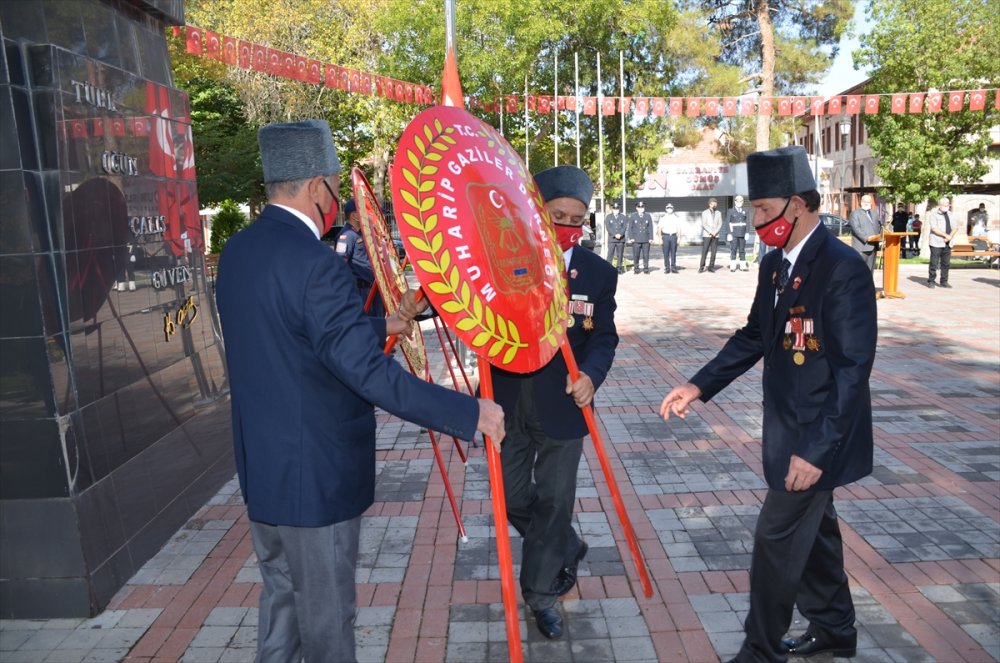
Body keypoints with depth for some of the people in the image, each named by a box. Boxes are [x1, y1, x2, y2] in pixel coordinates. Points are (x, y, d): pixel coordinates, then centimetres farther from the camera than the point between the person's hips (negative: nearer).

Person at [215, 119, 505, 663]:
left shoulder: (237, 252, 5)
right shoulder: (313, 262, -25)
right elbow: (367, 372, -30)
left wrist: (381, 327, 19)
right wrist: (470, 413, -25)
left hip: (262, 468, 9)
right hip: (315, 476, -9)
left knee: (280, 597, 24)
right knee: (326, 618, 11)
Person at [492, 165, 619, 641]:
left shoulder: (599, 273, 1)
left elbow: (603, 336, -4)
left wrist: (590, 373, -25)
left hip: (561, 406, -1)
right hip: (507, 401, 1)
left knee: (553, 501, 8)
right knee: (513, 497, 13)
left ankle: (541, 594, 29)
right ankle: (567, 548, 42)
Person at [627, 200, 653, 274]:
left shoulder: (648, 216, 9)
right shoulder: (632, 216, 6)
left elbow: (650, 227, 8)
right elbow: (630, 228, 4)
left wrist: (650, 238, 1)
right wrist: (631, 238, -4)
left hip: (646, 239, 1)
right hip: (636, 239, -1)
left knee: (646, 255, -1)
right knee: (636, 255, -1)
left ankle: (646, 269, 6)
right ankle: (636, 269, 8)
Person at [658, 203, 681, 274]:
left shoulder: (676, 217, 8)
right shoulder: (663, 217, 4)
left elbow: (678, 228, 7)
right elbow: (659, 228, 4)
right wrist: (660, 238, -3)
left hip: (673, 236, 1)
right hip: (665, 236, -1)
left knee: (673, 253, 2)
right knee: (666, 253, -1)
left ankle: (673, 268, 7)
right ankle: (667, 268, 5)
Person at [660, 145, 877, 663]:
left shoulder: (843, 268, -21)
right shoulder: (776, 264, 4)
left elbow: (853, 370, -23)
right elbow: (753, 336, 11)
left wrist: (816, 450, -24)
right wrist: (699, 386, 2)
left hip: (817, 437, -8)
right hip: (791, 428, 8)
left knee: (776, 541, 1)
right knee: (812, 528, 22)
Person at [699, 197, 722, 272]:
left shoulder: (719, 213, 11)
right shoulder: (704, 213, 2)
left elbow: (720, 224, 5)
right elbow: (704, 224, -6)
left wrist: (715, 232, -10)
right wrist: (711, 232, -14)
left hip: (715, 235, 3)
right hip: (706, 235, -3)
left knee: (714, 251, -2)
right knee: (704, 251, -7)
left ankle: (711, 267, 3)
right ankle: (701, 267, -5)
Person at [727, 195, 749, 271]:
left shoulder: (744, 211, 11)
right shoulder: (730, 211, 2)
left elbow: (746, 223, 11)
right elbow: (727, 223, -2)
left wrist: (746, 233, 4)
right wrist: (729, 233, -10)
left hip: (742, 234, 3)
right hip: (733, 234, -3)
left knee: (742, 250, 6)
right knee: (733, 250, -3)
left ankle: (743, 266, 10)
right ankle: (732, 267, 0)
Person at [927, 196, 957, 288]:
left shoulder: (949, 214, 18)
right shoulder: (934, 214, -1)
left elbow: (955, 227, 14)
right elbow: (934, 228, -12)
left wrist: (950, 236, -5)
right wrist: (946, 235, -15)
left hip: (947, 243, 6)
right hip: (936, 243, -6)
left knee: (946, 263, 6)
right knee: (934, 264, -5)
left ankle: (944, 282, 13)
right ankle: (931, 281, 3)